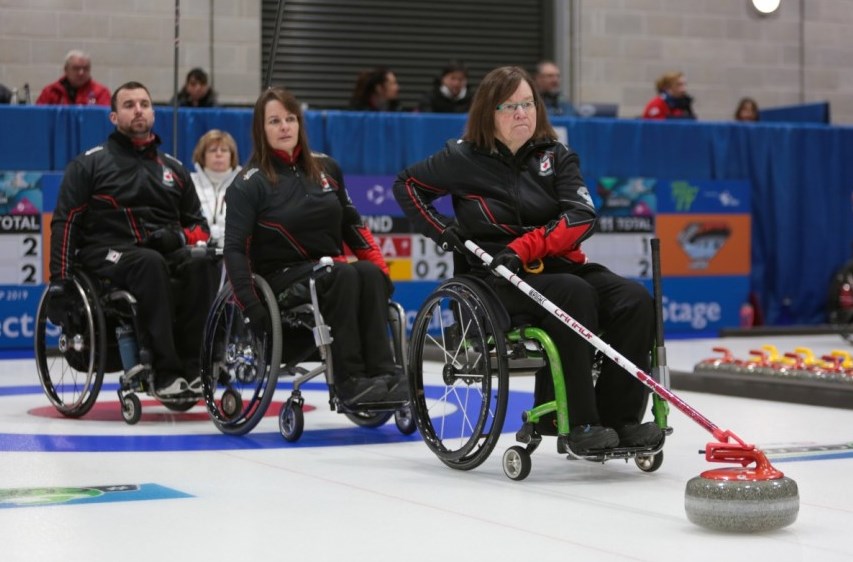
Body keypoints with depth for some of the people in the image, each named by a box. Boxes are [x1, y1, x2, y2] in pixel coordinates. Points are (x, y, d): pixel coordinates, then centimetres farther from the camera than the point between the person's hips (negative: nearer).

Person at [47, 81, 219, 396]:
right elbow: (64, 223, 3)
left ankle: (192, 367, -33)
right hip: (107, 253, -4)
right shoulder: (90, 163, 9)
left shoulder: (173, 168, 21)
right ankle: (165, 372, -42)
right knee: (150, 263, -38)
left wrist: (180, 236, -4)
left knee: (202, 264, -31)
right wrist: (58, 281, -9)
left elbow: (200, 227, 21)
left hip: (166, 251, 4)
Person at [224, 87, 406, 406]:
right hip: (281, 277, -4)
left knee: (369, 274, -28)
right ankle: (349, 381, -35)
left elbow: (352, 224, 19)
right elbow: (235, 249, -11)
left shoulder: (325, 168, 11)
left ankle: (382, 373, -36)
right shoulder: (250, 182, -5)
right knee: (345, 276, -33)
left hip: (333, 269, 5)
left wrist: (381, 268, 6)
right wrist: (251, 308, -21)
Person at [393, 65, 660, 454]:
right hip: (497, 279, -4)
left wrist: (523, 249, -19)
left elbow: (581, 217, -5)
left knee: (635, 299, -21)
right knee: (573, 294, -34)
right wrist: (443, 232, 0)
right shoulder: (465, 157, 3)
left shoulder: (556, 156, 9)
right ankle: (577, 423, -33)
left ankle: (619, 416, -19)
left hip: (557, 264, 4)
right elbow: (407, 184, 14)